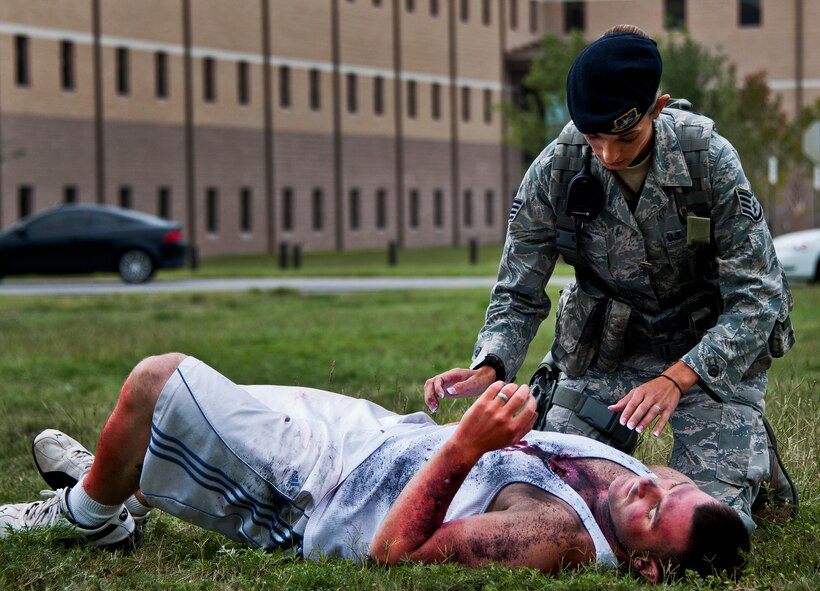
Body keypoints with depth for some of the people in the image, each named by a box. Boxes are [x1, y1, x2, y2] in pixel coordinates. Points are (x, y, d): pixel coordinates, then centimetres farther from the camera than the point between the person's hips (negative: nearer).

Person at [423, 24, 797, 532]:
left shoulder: (708, 157, -22)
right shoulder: (556, 169, -16)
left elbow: (755, 296, -22)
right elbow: (519, 294, -8)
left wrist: (676, 378, -36)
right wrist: (488, 368, -30)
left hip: (714, 349, -2)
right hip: (606, 348, 3)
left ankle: (753, 455, 22)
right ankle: (624, 443, 27)